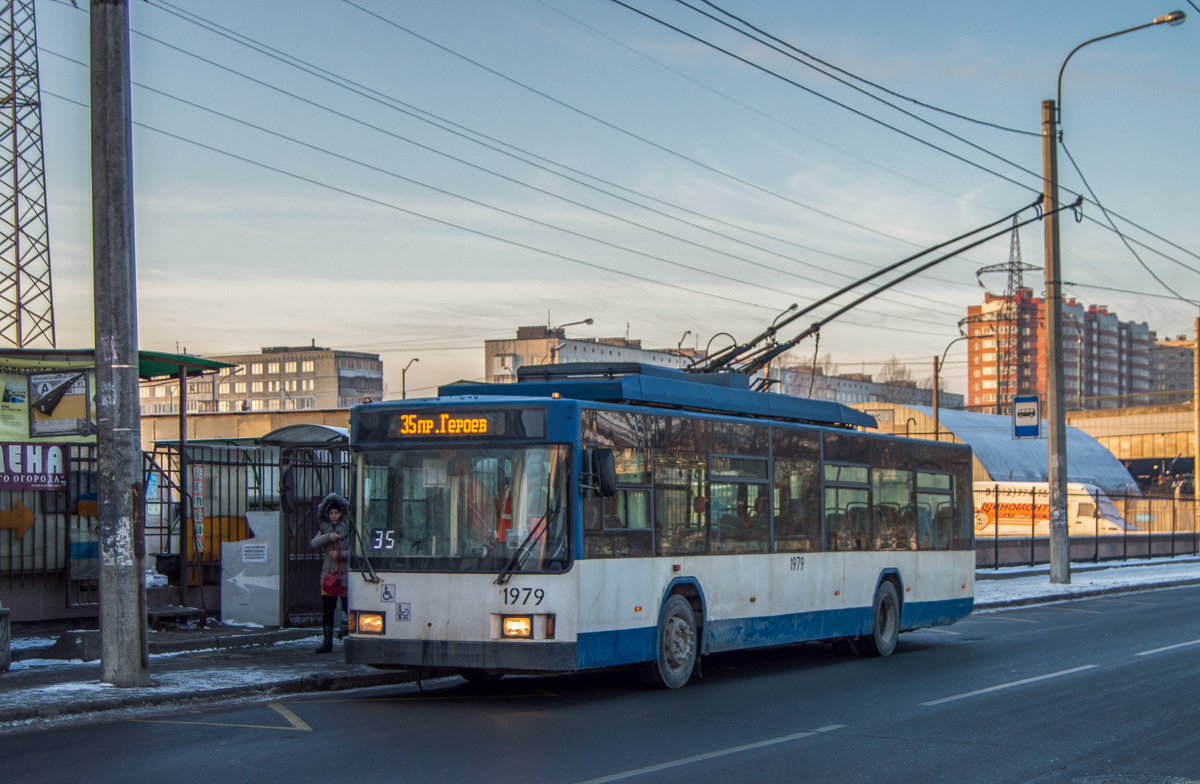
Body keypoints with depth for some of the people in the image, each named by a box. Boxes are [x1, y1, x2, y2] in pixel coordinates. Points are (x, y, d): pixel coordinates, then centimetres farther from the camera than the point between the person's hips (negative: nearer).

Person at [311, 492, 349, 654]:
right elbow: (314, 544, -4)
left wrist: (340, 555, -18)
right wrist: (328, 537, -20)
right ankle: (328, 642, 10)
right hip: (327, 576, 4)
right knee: (327, 610, 5)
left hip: (345, 576, -4)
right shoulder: (324, 530, 11)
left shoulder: (349, 530, -2)